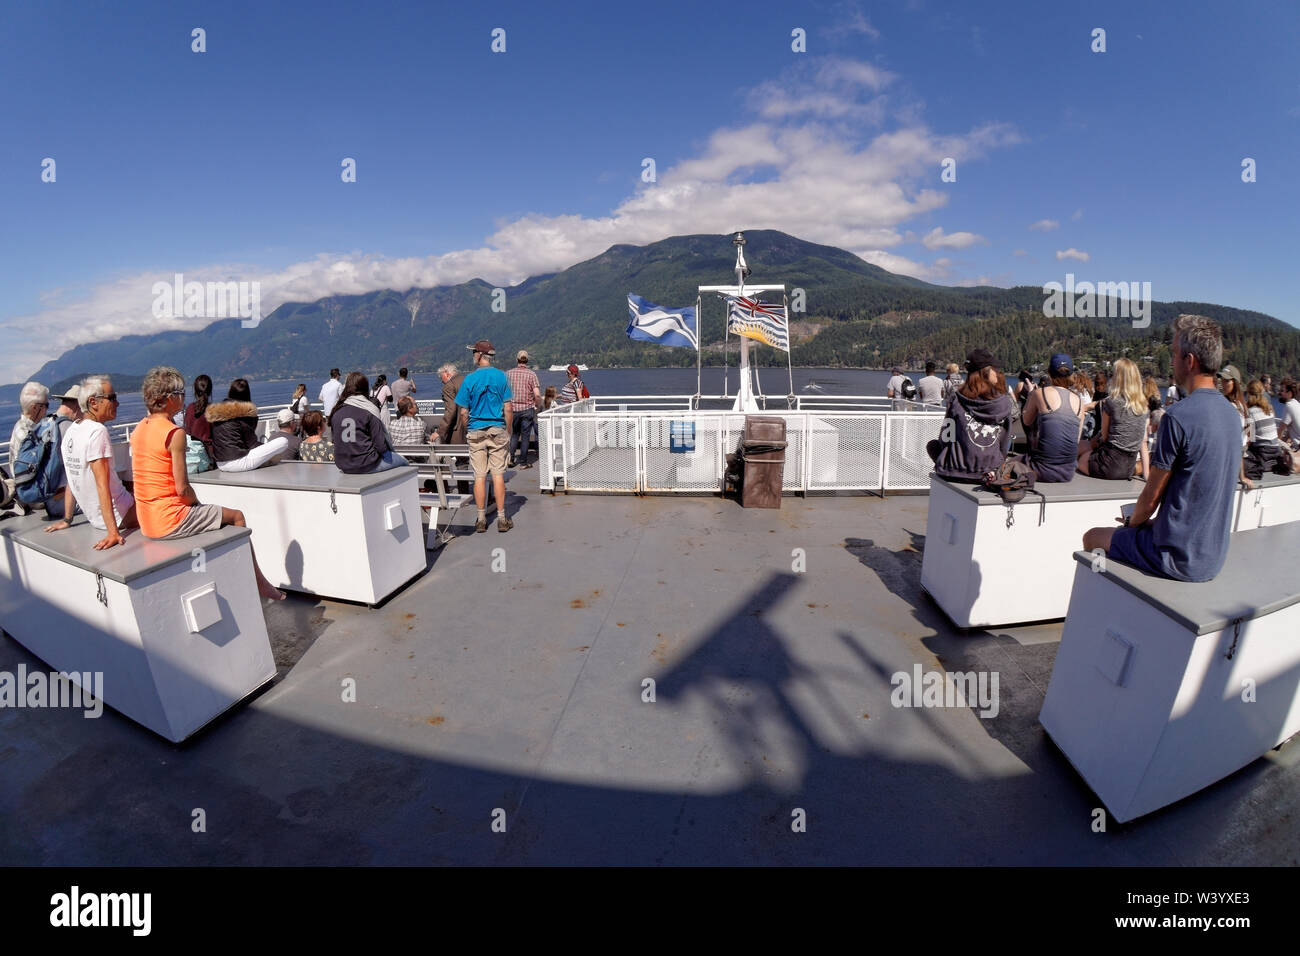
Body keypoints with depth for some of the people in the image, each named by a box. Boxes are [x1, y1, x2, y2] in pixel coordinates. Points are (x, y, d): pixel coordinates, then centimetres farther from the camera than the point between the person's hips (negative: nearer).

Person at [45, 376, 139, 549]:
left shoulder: (71, 431, 7)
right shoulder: (98, 431, -20)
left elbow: (73, 479, 13)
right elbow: (102, 485, -25)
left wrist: (67, 520, 18)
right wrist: (113, 532, -28)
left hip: (93, 516, 9)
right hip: (119, 517, -9)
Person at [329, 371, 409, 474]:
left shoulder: (336, 411, 2)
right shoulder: (370, 409, -12)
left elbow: (335, 440, 11)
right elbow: (381, 445, -14)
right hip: (366, 466, -6)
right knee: (403, 461, 17)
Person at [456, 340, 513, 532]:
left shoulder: (469, 379, -4)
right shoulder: (501, 376, -1)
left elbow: (463, 412, -2)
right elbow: (508, 409, -2)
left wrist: (466, 430, 13)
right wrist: (508, 430, 9)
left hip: (476, 431, 0)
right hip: (497, 430, 1)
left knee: (479, 476, 5)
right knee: (498, 474, 4)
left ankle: (481, 519, 11)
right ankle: (502, 519, 7)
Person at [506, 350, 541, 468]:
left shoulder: (509, 373, 1)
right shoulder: (531, 374, -5)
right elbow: (537, 394, -12)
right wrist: (536, 405, 6)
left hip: (513, 408, 2)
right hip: (527, 408, -2)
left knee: (514, 434, 17)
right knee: (525, 436, 5)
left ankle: (510, 458, 5)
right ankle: (523, 462, 9)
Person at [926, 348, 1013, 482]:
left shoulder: (957, 399, -8)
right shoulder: (1005, 402, -4)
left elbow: (945, 437, -1)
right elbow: (1004, 444, 4)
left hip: (956, 472, -3)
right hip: (991, 470, 3)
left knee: (932, 445, 24)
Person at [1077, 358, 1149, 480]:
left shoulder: (1110, 402, -11)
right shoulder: (1143, 406, 5)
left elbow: (1104, 436, -5)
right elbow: (1144, 442, 6)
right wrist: (1146, 473, 8)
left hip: (1111, 464, -6)